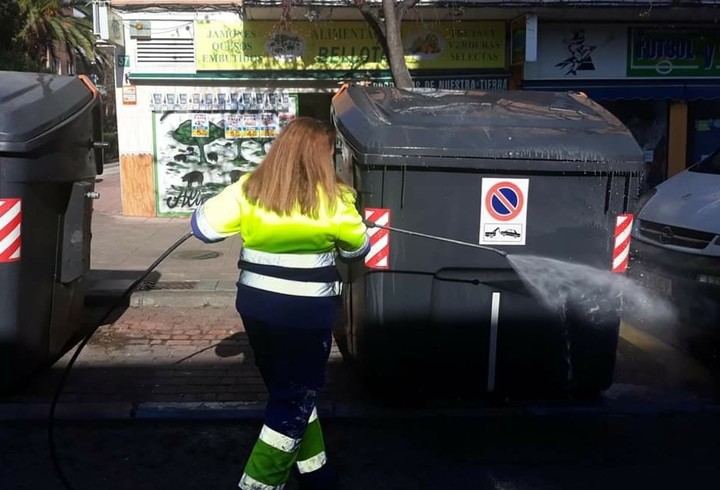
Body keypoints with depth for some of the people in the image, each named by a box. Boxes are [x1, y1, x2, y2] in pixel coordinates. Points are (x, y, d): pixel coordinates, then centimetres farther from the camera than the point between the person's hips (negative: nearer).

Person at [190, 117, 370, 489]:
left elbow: (202, 225, 0)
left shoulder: (249, 189, -4)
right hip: (307, 313, -5)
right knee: (294, 401, 9)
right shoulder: (331, 201, -11)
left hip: (257, 306, 5)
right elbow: (357, 248, 5)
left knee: (287, 391, 21)